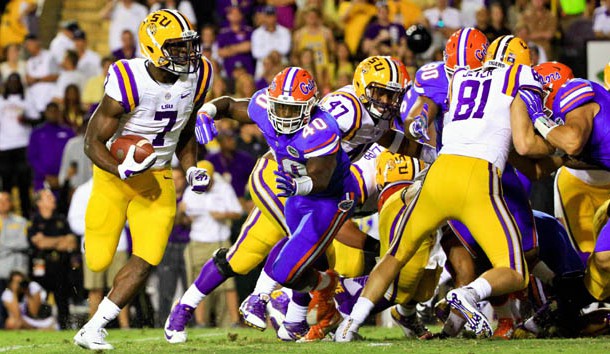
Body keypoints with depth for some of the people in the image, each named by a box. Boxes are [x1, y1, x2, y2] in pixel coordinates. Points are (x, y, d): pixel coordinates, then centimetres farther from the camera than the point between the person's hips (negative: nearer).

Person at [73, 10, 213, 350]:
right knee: (99, 261, 0)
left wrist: (192, 169, -3)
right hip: (115, 173, -4)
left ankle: (92, 330, 1)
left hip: (158, 179, 4)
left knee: (147, 260, -10)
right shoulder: (128, 84, -25)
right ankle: (95, 240, 41)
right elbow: (93, 143, -18)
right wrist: (121, 169, -36)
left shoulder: (196, 78, -6)